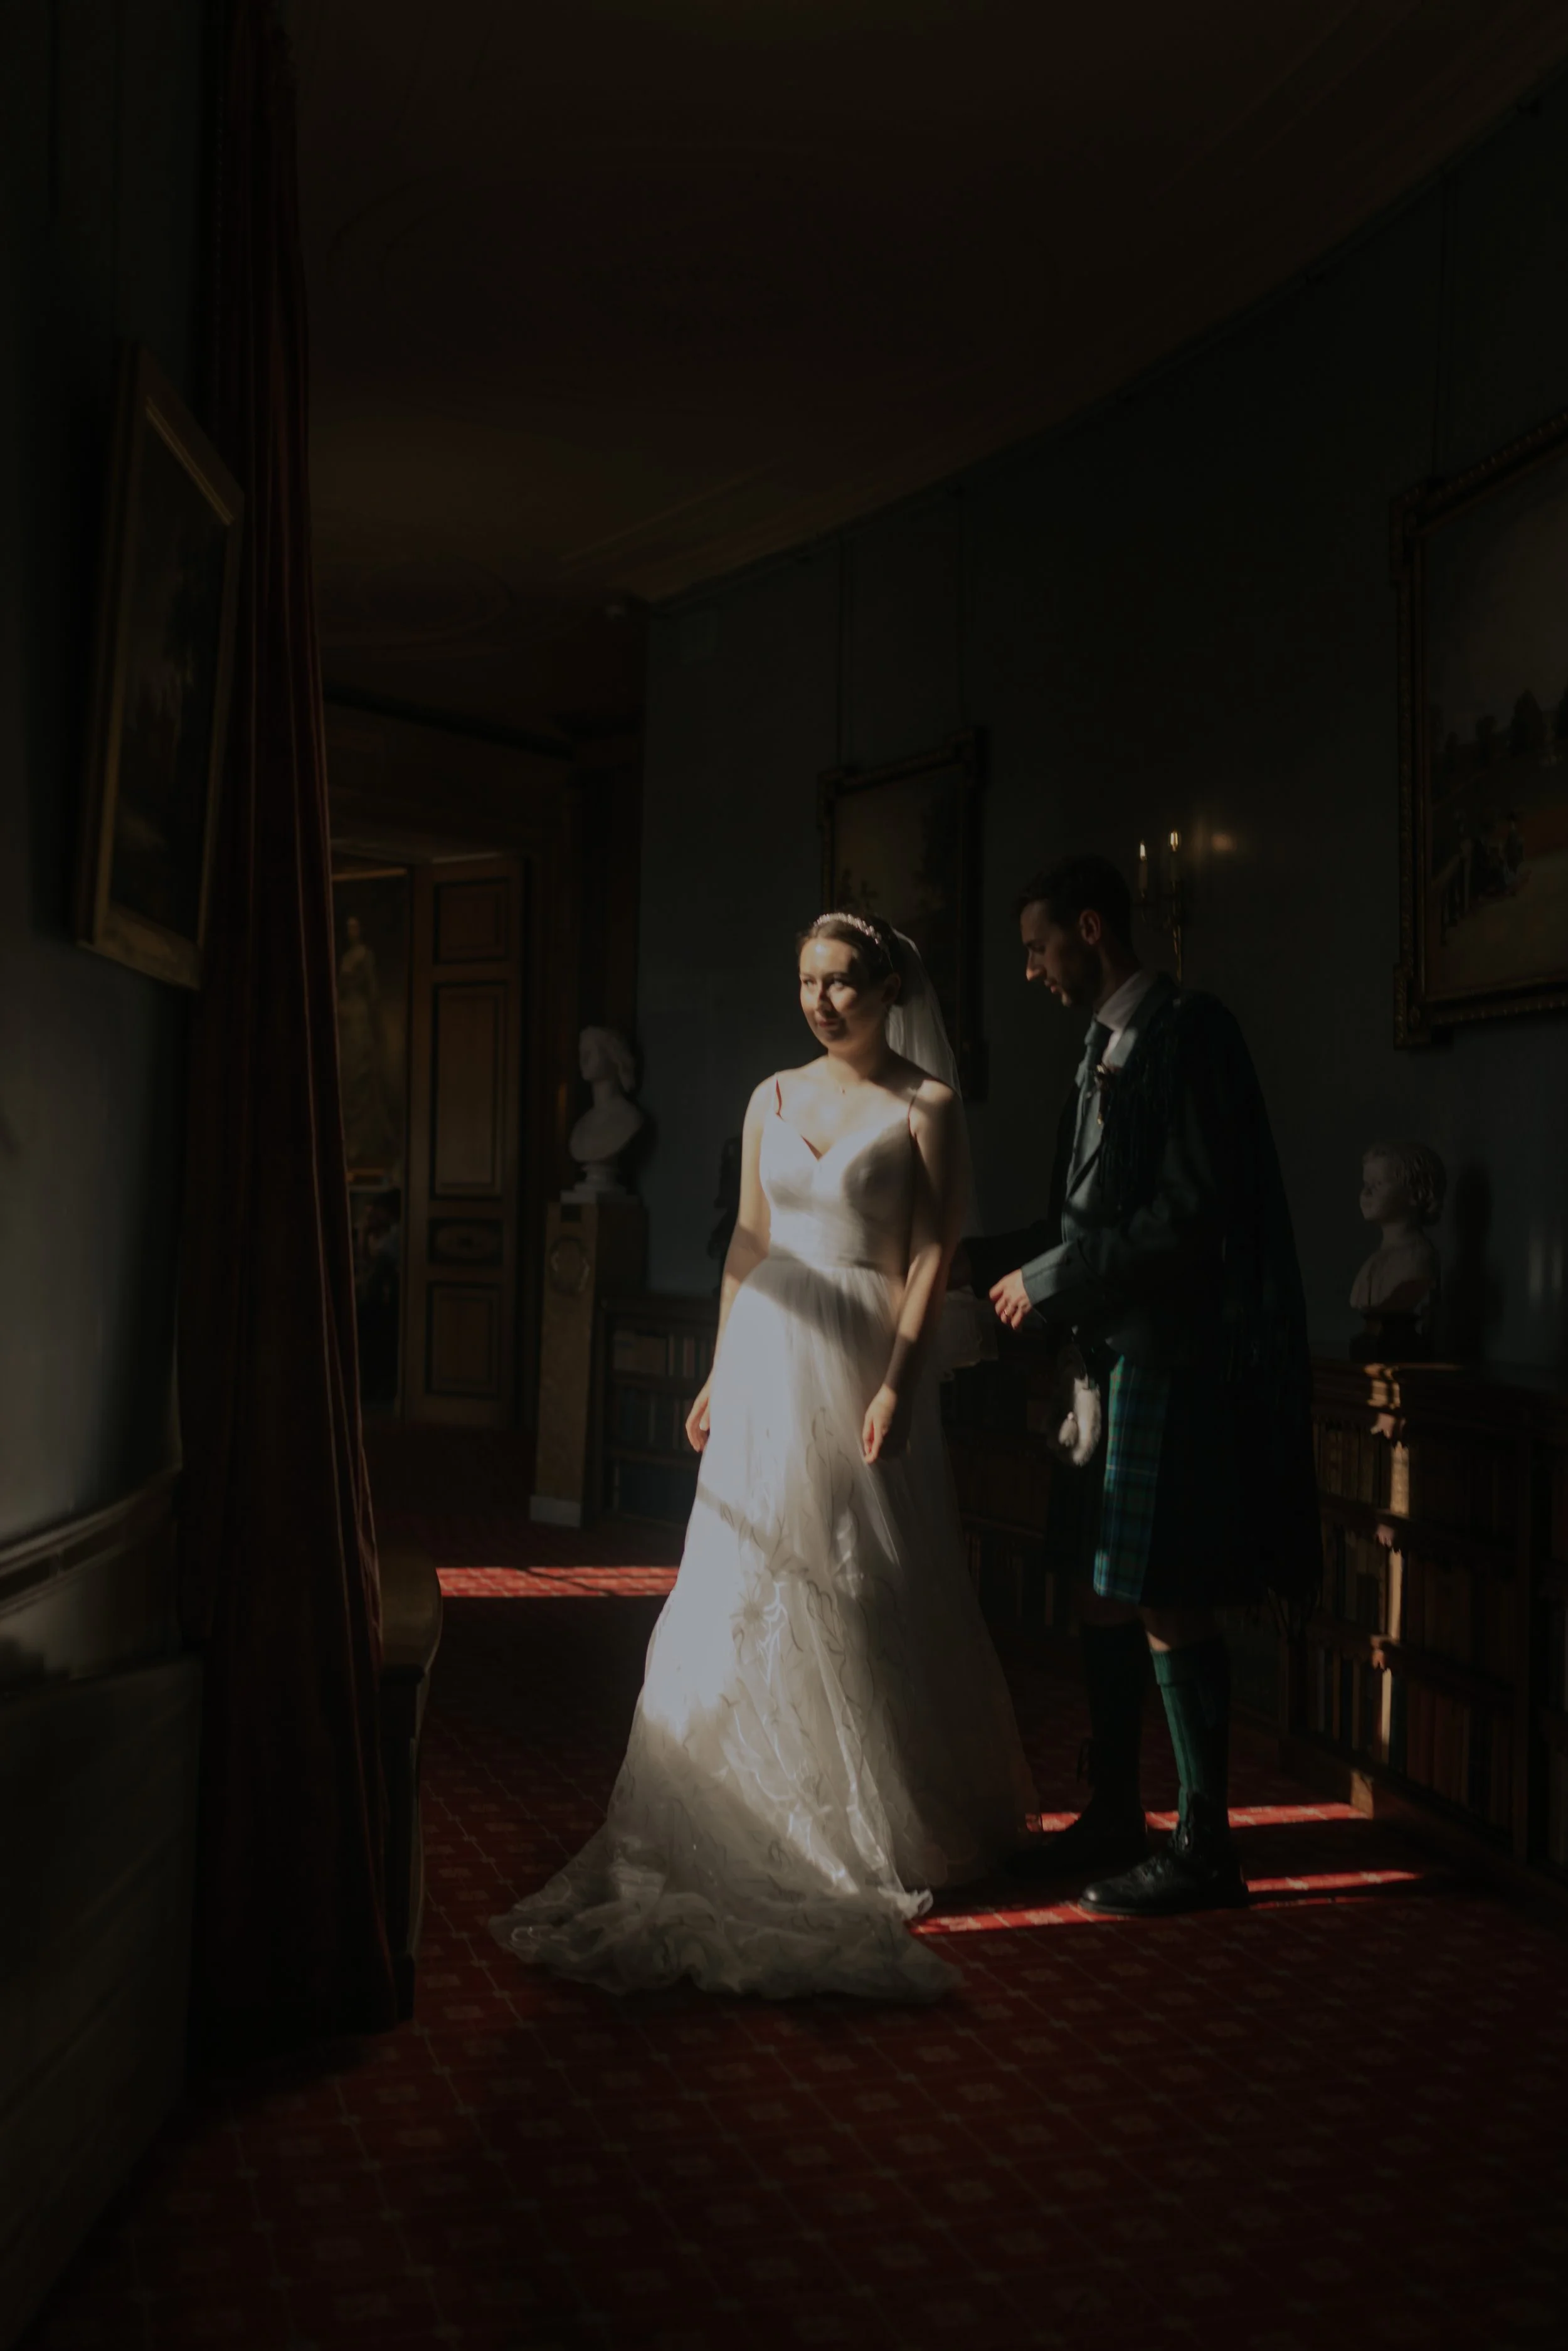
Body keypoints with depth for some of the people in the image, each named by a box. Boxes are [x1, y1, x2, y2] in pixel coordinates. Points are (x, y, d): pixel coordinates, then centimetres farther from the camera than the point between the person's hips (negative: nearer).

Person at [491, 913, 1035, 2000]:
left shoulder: (926, 1106, -3)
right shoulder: (773, 1100, 11)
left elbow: (933, 1257, -8)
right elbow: (749, 1244, 13)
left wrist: (898, 1382, -17)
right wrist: (721, 1371, 9)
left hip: (865, 1368, -4)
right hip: (769, 1365, 5)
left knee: (866, 1604, 3)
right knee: (746, 1597, 5)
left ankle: (883, 1830, 19)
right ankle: (751, 1823, 18)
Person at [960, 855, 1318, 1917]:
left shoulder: (1186, 1030, -12)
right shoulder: (1107, 1049, 16)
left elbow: (1193, 1214, -20)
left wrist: (1049, 1280, -14)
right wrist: (975, 1261, 15)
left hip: (1176, 1358, -9)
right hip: (1117, 1354, 9)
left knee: (1167, 1600, -4)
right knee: (1111, 1593, 14)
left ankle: (1206, 1847, 8)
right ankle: (1115, 1818, 26)